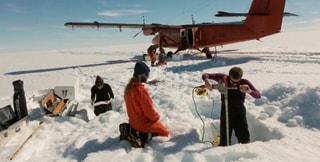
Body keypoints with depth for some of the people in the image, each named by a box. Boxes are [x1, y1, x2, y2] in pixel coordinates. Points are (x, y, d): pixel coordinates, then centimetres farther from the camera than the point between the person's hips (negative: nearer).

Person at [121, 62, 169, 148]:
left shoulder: (129, 87, 0)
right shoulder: (141, 90, -28)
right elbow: (149, 110, -22)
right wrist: (156, 117, -1)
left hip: (134, 122, 8)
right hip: (144, 123, -8)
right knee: (165, 132, 9)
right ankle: (143, 136, -10)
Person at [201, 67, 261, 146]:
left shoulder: (245, 83, -13)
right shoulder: (223, 79, -13)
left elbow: (258, 95, -19)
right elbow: (205, 75, -11)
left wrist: (249, 91, -40)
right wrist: (207, 81, -34)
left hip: (239, 114, 0)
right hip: (225, 113, 0)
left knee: (245, 140, 3)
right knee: (224, 141, 6)